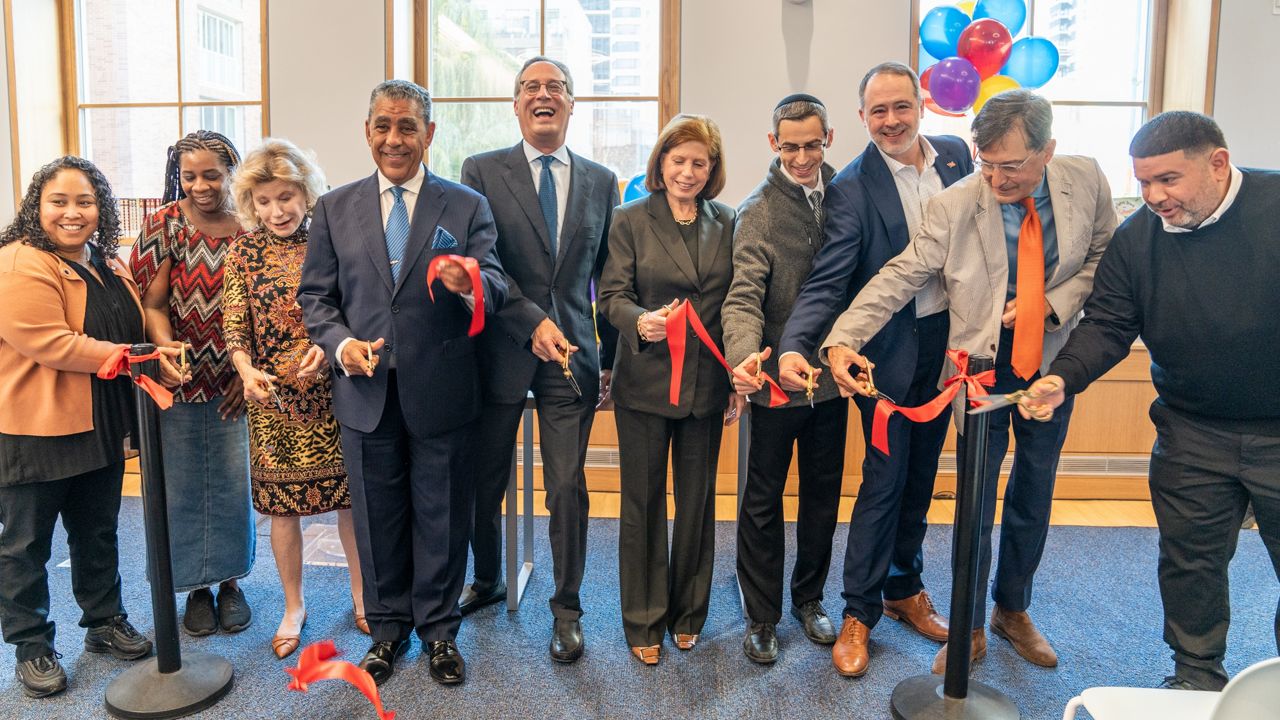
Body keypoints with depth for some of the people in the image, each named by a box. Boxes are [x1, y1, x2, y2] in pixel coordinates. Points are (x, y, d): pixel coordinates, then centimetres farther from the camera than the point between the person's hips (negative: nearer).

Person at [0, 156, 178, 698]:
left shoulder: (107, 264, 10)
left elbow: (129, 330, 21)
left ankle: (105, 622, 35)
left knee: (98, 531, 19)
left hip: (100, 427, 8)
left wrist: (157, 358, 1)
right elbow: (52, 345, -25)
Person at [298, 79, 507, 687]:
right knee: (377, 516, 15)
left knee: (440, 515, 11)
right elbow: (315, 295, 6)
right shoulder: (334, 209, 6)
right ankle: (388, 625, 35)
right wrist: (341, 344, -13)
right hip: (366, 391, 2)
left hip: (442, 392, -2)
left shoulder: (467, 206, 1)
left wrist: (472, 285, -31)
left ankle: (439, 628, 31)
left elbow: (495, 291, -8)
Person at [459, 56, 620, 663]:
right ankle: (487, 580, 39)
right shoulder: (481, 172, 2)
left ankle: (566, 609, 19)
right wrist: (532, 322, -19)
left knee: (568, 488, 0)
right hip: (501, 351, 0)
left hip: (572, 354, 1)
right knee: (486, 483, 14)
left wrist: (612, 356, 10)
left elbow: (608, 276, 11)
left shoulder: (601, 181, 9)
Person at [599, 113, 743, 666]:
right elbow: (612, 295, -6)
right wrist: (641, 321, -29)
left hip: (705, 384, 3)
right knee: (643, 501, 7)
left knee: (698, 500, 12)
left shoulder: (725, 224, 6)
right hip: (645, 382, -2)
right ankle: (644, 621, 22)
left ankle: (687, 612, 30)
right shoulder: (631, 220, -1)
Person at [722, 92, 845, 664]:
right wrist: (745, 354, -38)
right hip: (777, 377, -4)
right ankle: (761, 617, 23)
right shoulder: (757, 212, -10)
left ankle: (809, 599, 36)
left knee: (823, 494, 17)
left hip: (832, 374, 5)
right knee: (764, 499, 7)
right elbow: (743, 295, -20)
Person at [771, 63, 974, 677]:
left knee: (921, 472, 17)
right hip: (889, 348, -5)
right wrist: (793, 346, -36)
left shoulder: (955, 155, 3)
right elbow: (826, 282, -21)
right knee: (883, 479, 0)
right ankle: (858, 612, 16)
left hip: (947, 340, 5)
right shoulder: (852, 187, -14)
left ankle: (905, 588, 34)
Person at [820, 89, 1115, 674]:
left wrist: (1055, 302, -15)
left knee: (1034, 493, 17)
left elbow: (1104, 255, 3)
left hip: (1053, 361, 4)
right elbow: (899, 276, -22)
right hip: (982, 365, -3)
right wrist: (843, 339, -34)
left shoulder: (1086, 181, -8)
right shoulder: (953, 205, -18)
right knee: (976, 501, 3)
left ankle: (1013, 611, 39)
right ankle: (969, 630, 23)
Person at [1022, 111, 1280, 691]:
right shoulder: (1136, 238, -4)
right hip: (1194, 432, 3)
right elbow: (1107, 324, -4)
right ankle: (1197, 676, 33)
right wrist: (1062, 378, -22)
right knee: (1190, 560, 13)